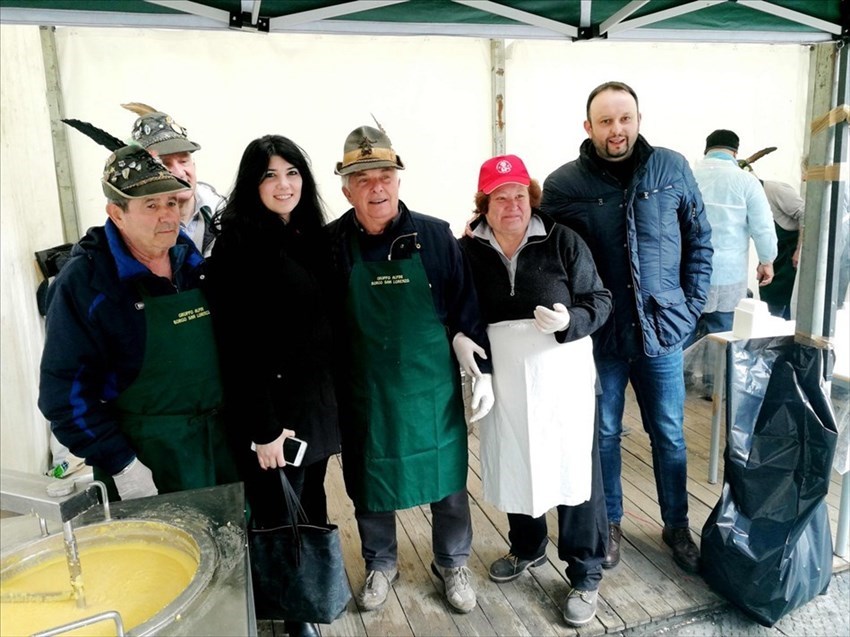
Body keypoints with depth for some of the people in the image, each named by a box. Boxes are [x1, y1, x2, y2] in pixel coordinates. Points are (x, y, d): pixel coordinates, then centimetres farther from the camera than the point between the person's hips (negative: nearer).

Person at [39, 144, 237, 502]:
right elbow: (66, 390, -14)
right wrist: (122, 466, -16)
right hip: (144, 459, -5)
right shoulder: (84, 282, -14)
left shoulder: (192, 259, 3)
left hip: (218, 443, 6)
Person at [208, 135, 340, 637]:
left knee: (313, 501, 21)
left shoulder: (312, 236, 7)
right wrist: (262, 426, -19)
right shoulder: (238, 243, -14)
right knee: (280, 516, 9)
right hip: (274, 405, -6)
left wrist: (332, 395, 11)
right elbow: (238, 345, -18)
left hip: (319, 397, 7)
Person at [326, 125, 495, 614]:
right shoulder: (332, 243, -6)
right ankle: (381, 565, 43)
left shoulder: (435, 236, -6)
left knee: (448, 481, 14)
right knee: (370, 483, 17)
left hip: (432, 389, 0)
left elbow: (467, 308, -2)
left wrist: (483, 370, -4)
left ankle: (452, 564, 40)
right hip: (366, 393, 1)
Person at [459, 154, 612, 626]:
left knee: (574, 470, 5)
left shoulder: (562, 241, -7)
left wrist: (570, 319, -22)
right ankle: (527, 548, 43)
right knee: (515, 467, 17)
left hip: (563, 378, -2)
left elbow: (599, 300, -3)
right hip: (503, 382, 3)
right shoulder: (467, 251, -1)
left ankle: (585, 577, 23)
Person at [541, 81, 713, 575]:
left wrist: (691, 303, 2)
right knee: (604, 434, 13)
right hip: (599, 335, -1)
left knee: (669, 435, 14)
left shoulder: (671, 169, -1)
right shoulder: (564, 184, -7)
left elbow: (700, 239, 6)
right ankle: (609, 524, 33)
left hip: (663, 330, 2)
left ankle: (677, 526, 35)